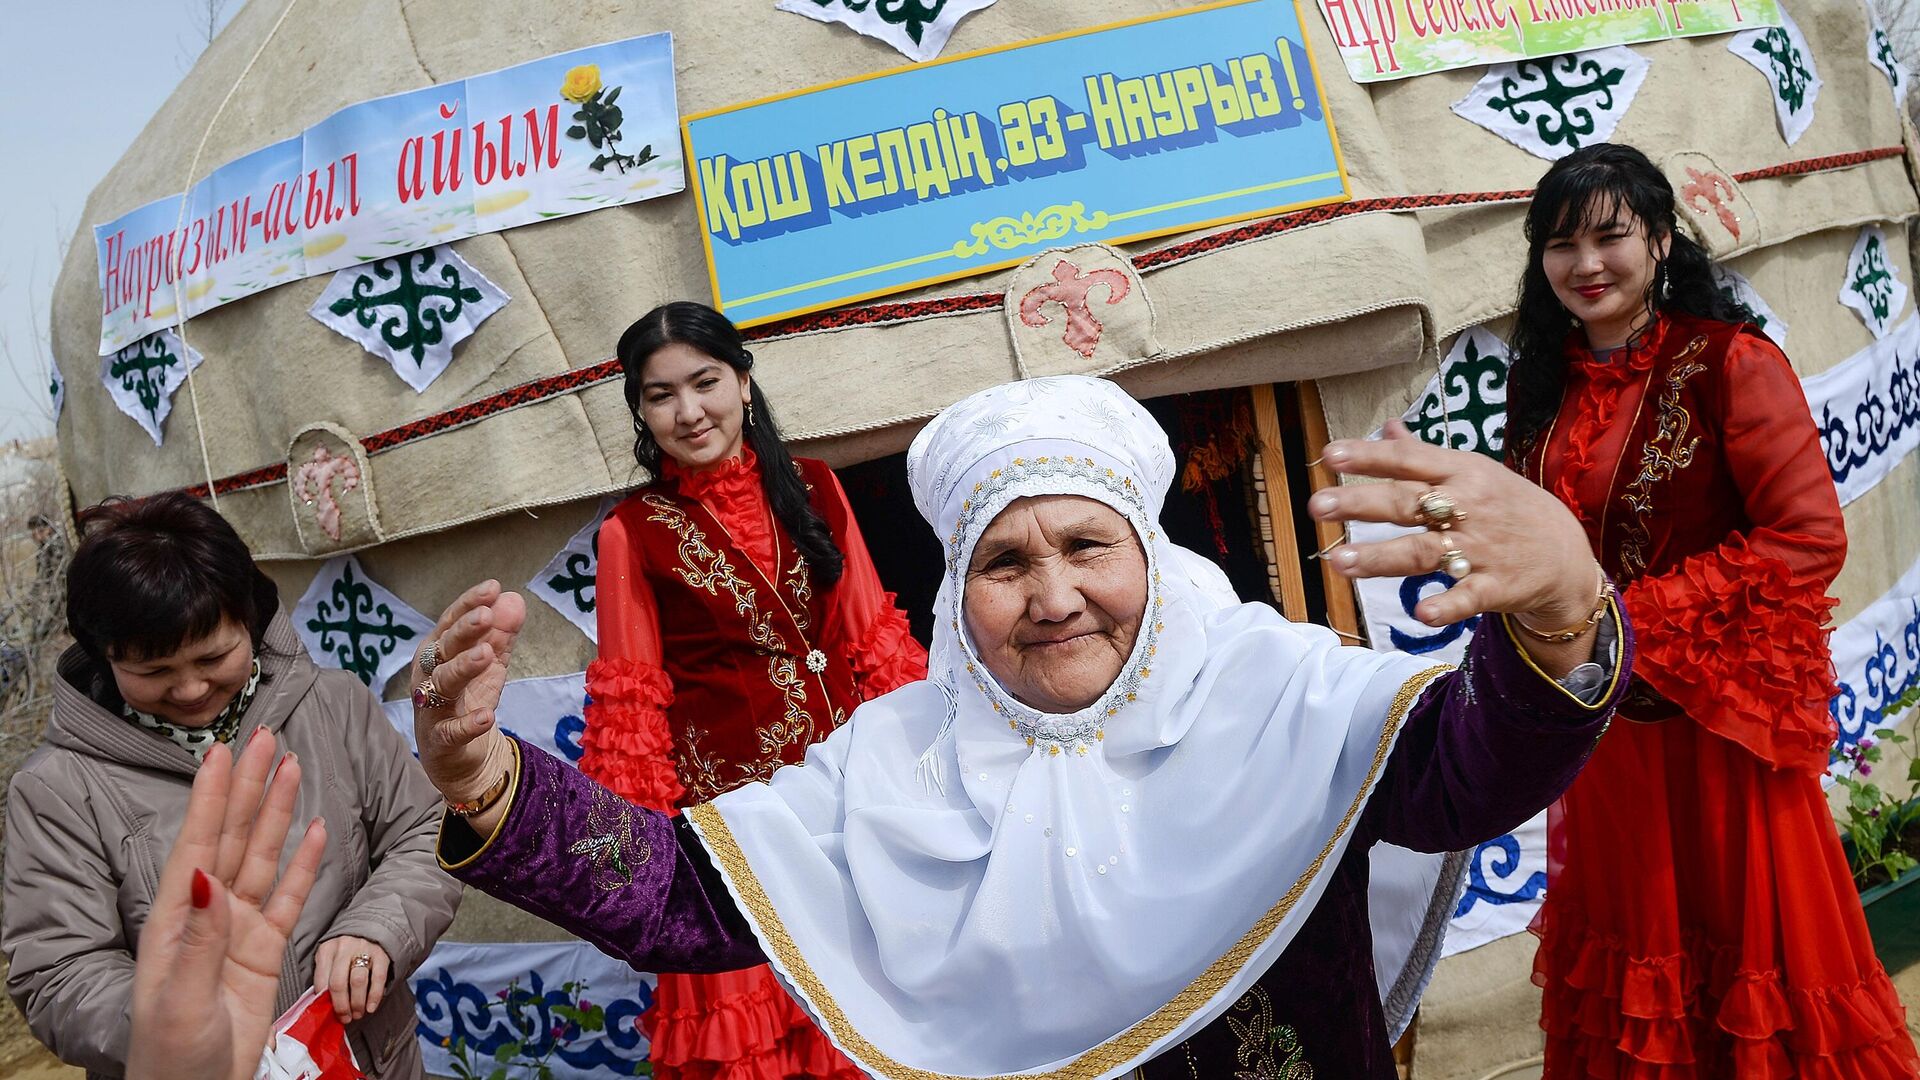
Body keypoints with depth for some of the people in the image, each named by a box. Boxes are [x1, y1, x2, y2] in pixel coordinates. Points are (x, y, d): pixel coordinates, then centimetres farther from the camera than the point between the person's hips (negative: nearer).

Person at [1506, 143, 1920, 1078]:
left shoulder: (1726, 362, -11)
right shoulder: (1545, 383, 6)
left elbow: (1809, 538, -18)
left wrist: (1640, 619, -20)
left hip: (1711, 720, -5)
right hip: (1598, 724, 5)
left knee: (1748, 946, 8)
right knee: (1632, 944, 19)